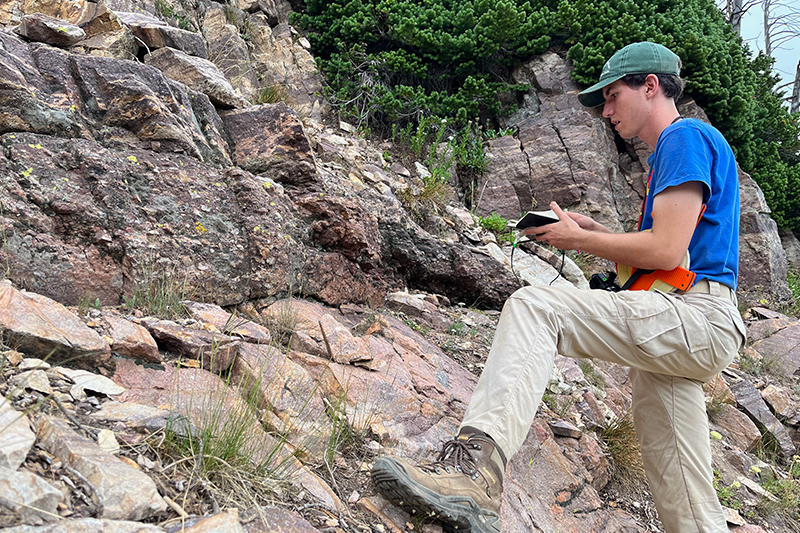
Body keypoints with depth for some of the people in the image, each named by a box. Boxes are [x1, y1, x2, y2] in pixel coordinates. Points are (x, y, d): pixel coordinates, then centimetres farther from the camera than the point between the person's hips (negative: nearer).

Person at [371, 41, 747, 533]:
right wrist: (598, 234, 14)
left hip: (698, 319, -10)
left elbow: (666, 252, -16)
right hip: (682, 330, 10)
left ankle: (478, 465, -38)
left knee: (533, 307, -24)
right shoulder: (671, 151, 27)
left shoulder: (687, 137, -5)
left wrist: (580, 240, -4)